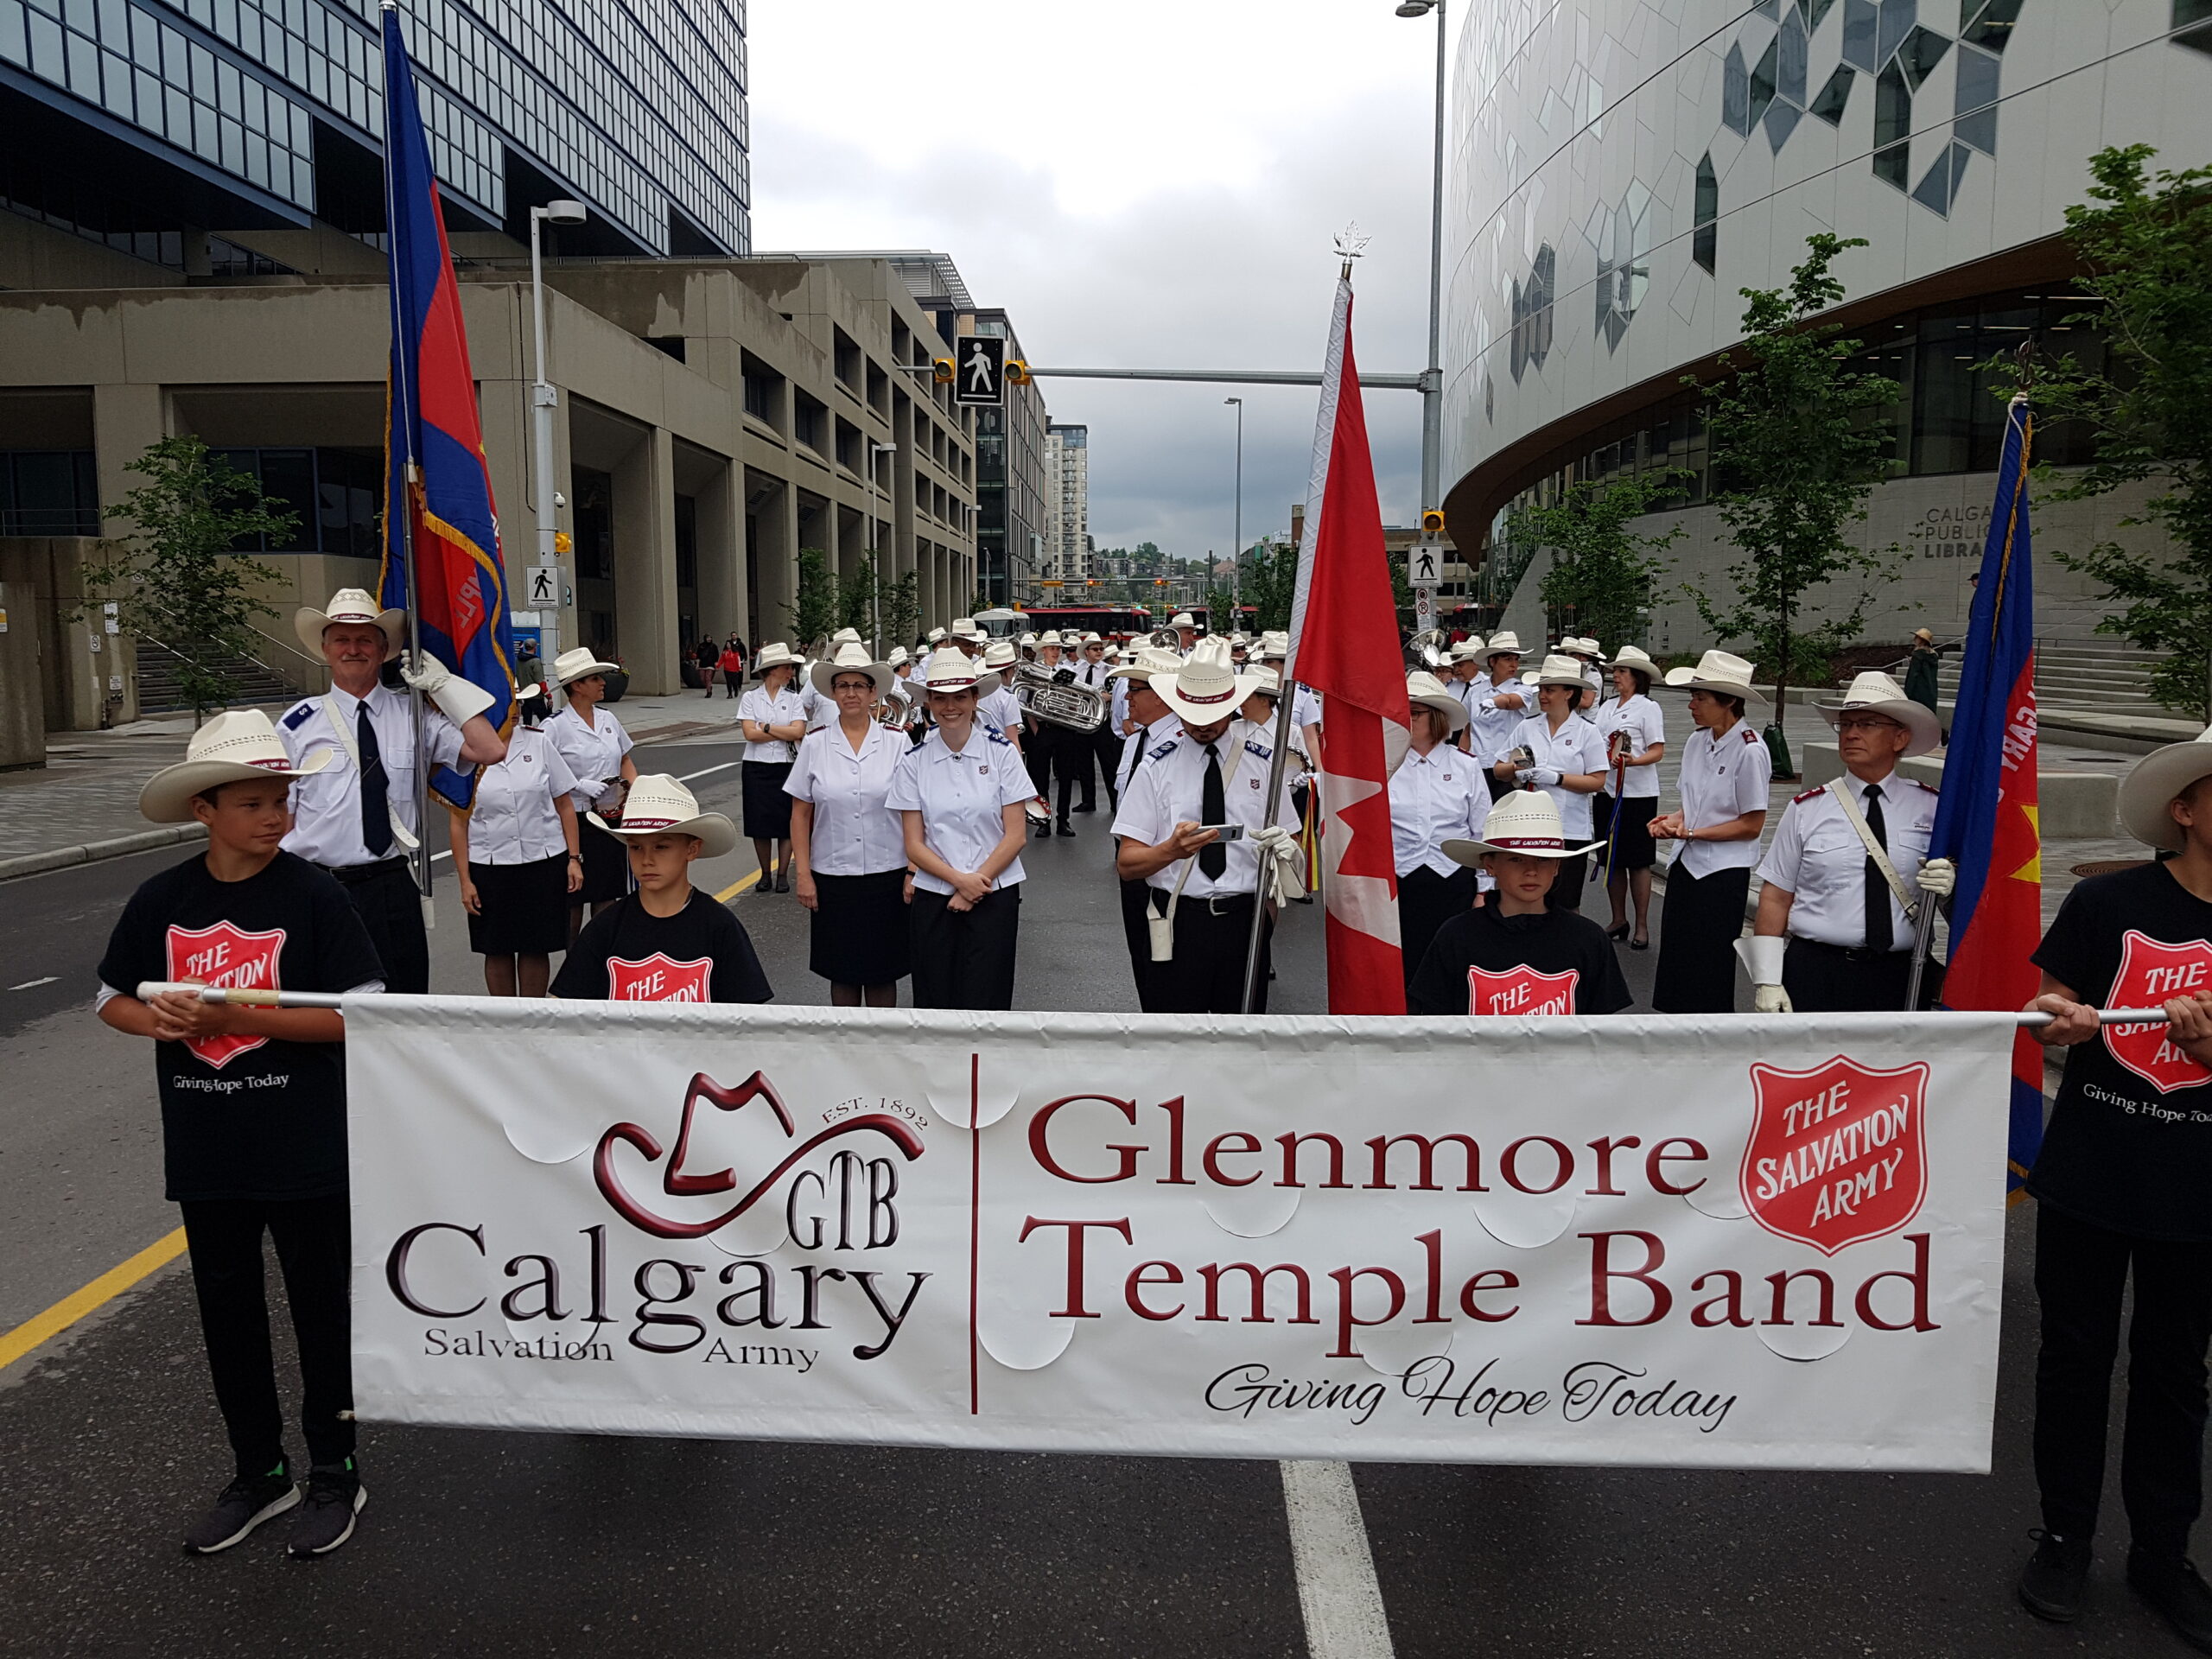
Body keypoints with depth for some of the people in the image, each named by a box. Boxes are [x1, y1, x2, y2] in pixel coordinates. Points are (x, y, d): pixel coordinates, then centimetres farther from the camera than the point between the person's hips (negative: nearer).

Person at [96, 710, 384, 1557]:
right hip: (206, 1153, 4)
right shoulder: (161, 899, -1)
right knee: (227, 1311, 16)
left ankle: (334, 1474, 28)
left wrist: (235, 1018, -23)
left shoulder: (313, 896, -13)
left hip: (307, 1152, -4)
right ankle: (260, 1471, 36)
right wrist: (157, 1018, -12)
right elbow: (112, 999, 10)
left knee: (322, 1309, 9)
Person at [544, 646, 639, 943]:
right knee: (574, 898, 4)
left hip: (612, 818, 6)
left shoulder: (607, 718, 9)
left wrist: (635, 786, 3)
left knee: (607, 895, 11)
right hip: (576, 821, -6)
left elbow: (625, 759, 20)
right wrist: (579, 785, -21)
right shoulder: (556, 726, -10)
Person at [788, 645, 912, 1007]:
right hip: (833, 878, 1)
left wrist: (913, 872, -4)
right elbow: (800, 814, 4)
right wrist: (803, 875, -1)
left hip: (886, 875, -1)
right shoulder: (815, 744, 1)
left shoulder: (896, 743, -1)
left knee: (882, 971, 7)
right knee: (842, 973, 10)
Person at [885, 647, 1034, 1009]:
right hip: (933, 898, 1)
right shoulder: (914, 761, 2)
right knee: (935, 1003, 4)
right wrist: (959, 879, -14)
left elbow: (1015, 835, -3)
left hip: (994, 896, -1)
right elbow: (914, 844, -1)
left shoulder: (1002, 753, -1)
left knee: (984, 1002, -2)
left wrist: (975, 885, -11)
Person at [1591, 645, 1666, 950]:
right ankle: (1618, 921, 23)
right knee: (1611, 859, 11)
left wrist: (1632, 761, -27)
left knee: (1638, 861, 0)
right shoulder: (1607, 706, 13)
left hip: (1637, 793, -6)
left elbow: (1657, 752, -10)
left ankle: (1642, 927, 8)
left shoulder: (1648, 707, -5)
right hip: (1606, 790, 6)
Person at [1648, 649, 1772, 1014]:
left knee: (1711, 972, 3)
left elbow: (1752, 825, -15)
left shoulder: (1750, 751, -16)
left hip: (1723, 873, -7)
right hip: (1686, 863, 7)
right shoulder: (1697, 741, 5)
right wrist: (1675, 819, -5)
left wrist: (1691, 832, -17)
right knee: (1677, 963, 12)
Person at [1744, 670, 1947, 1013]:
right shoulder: (1806, 810, 3)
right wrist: (1767, 980, -6)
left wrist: (1949, 886, -15)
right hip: (1815, 975, -1)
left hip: (1901, 978, 1)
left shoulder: (1930, 808, 5)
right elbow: (1775, 898, 1)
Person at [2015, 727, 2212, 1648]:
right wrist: (2055, 1019, -23)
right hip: (2088, 1175, -2)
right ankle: (2065, 1536, 28)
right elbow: (2054, 1009, -1)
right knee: (2075, 1358, 11)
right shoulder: (2109, 900, -9)